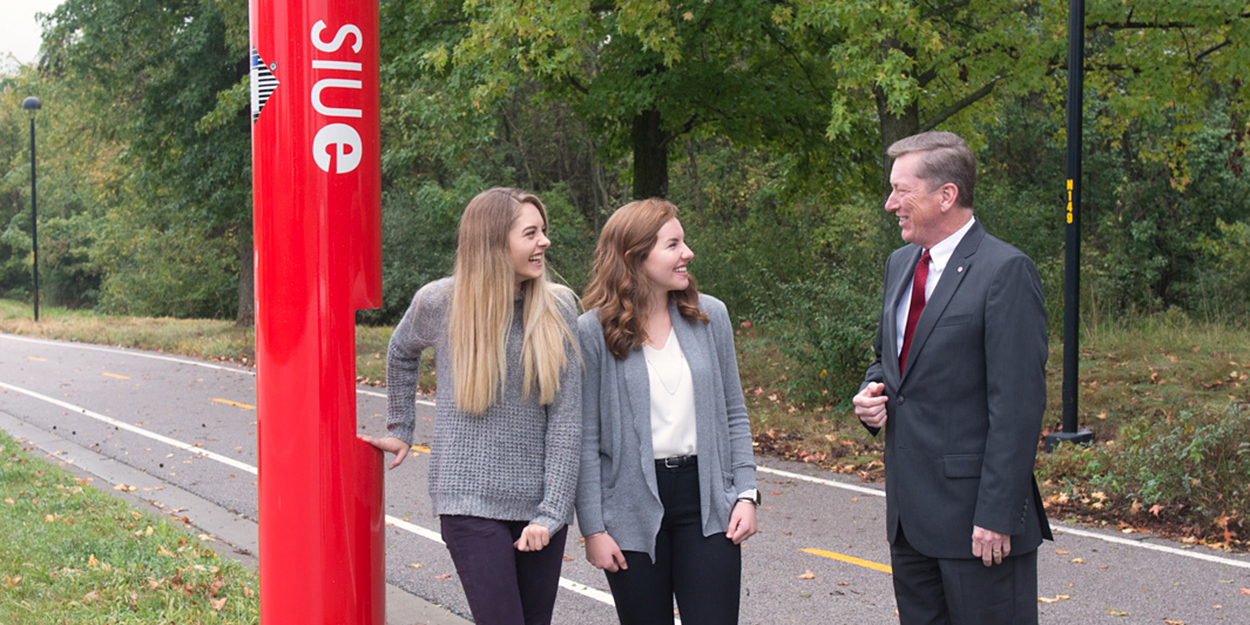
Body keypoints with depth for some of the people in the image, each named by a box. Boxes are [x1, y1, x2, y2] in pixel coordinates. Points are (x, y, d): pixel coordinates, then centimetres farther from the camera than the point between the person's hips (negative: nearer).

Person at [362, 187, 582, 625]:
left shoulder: (557, 307, 0)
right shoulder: (439, 302, -3)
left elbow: (565, 419, -2)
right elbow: (400, 354, 20)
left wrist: (552, 511, -8)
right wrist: (400, 431, 23)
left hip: (539, 501, 2)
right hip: (471, 502, -2)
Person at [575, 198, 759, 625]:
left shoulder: (710, 316, 4)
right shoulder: (593, 332, -6)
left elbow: (733, 414, 11)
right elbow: (585, 439, -5)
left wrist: (746, 492, 3)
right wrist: (593, 528, -7)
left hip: (705, 500, 2)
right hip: (633, 509, -2)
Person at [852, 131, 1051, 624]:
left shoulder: (1005, 271, -14)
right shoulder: (900, 264, 13)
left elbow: (1018, 404, -17)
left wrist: (996, 515, -20)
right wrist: (872, 393, 3)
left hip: (972, 510, -8)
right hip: (908, 510, 8)